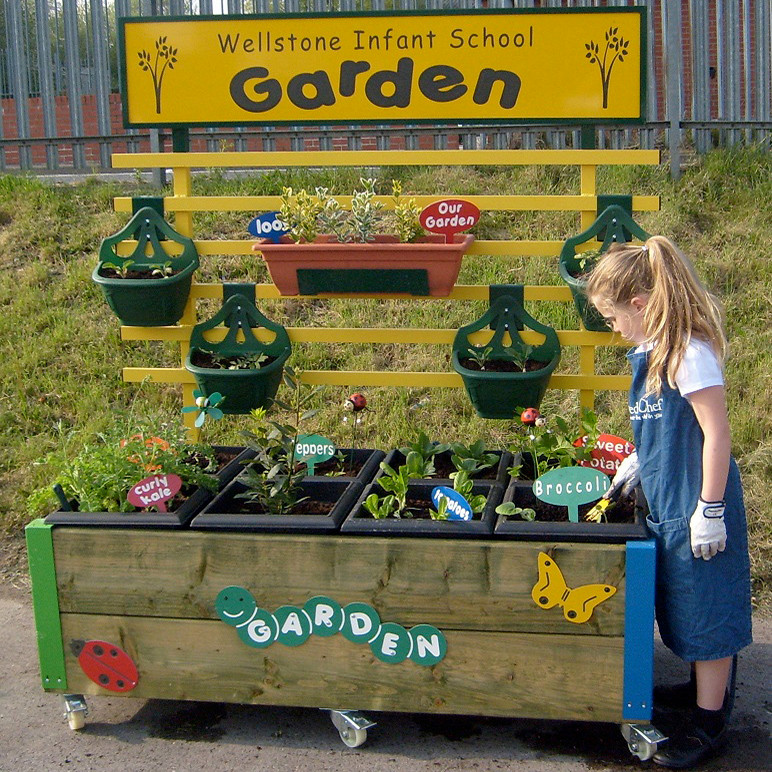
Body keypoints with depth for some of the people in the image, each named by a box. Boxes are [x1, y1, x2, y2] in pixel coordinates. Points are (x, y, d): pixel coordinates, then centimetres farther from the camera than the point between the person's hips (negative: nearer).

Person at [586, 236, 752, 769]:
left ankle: (709, 724, 15)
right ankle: (705, 685, 40)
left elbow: (716, 434, -22)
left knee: (706, 607, 3)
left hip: (697, 507, -9)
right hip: (668, 502, 9)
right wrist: (640, 463, 17)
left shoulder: (690, 355, -23)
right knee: (682, 603, 21)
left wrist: (710, 510, -20)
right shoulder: (651, 351, 6)